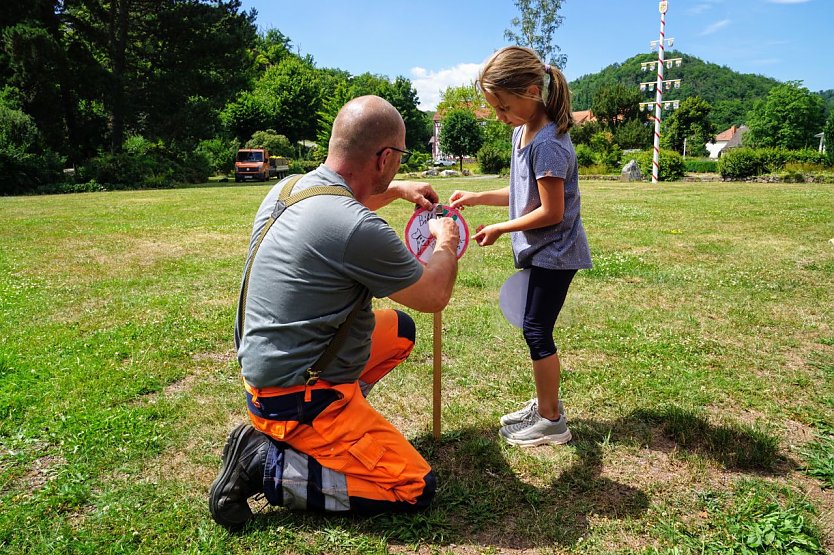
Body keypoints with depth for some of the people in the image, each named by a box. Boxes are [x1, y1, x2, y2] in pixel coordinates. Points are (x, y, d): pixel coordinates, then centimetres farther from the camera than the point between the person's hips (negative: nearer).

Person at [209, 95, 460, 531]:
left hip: (268, 367, 10)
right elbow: (434, 297, -12)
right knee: (415, 490, -3)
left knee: (401, 330, 22)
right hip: (294, 399, -9)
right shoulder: (359, 230, -29)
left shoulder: (288, 188, -1)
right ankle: (265, 465, -3)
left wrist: (396, 190, 26)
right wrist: (446, 243, 7)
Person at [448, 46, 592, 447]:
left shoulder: (548, 143, -23)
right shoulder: (522, 132, 6)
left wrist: (500, 229, -14)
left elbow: (550, 211, -23)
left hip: (554, 252, -9)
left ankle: (551, 422, 14)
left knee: (537, 331, -2)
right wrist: (477, 198, 6)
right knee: (536, 330, 15)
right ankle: (545, 403, 31)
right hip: (540, 250, 9)